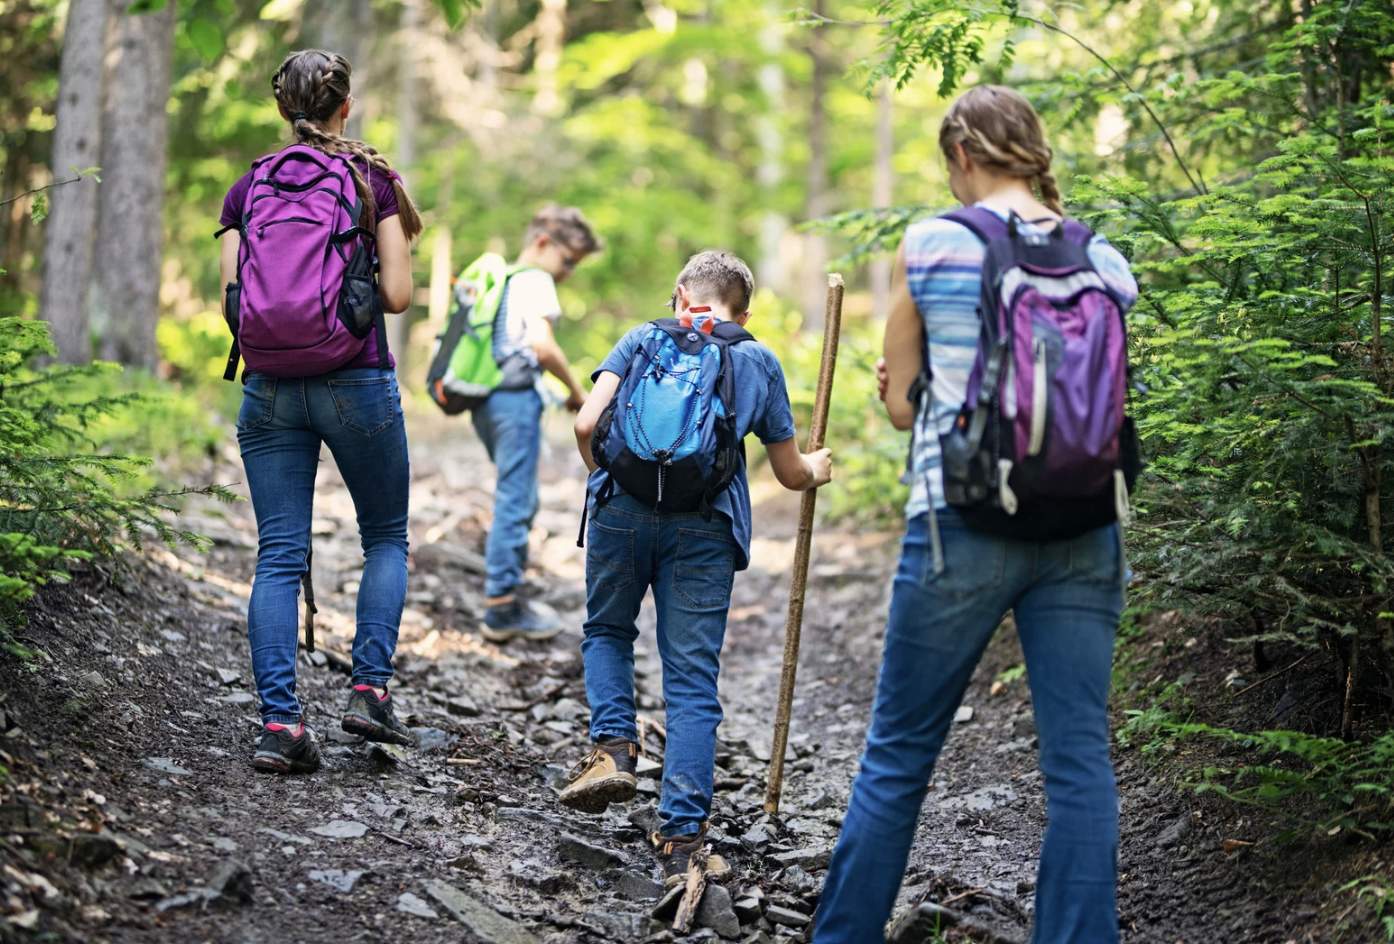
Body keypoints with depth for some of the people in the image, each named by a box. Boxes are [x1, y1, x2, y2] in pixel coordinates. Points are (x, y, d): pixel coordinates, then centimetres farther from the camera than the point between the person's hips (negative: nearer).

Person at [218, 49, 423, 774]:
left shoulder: (248, 186, 7)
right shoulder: (372, 179, 0)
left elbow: (232, 300, 3)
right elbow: (398, 295, -4)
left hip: (269, 387, 2)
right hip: (356, 381, -2)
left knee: (278, 556, 3)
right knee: (386, 537, 16)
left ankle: (279, 722, -6)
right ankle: (369, 689, 3)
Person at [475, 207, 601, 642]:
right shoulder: (535, 281, -7)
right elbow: (542, 344, -20)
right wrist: (575, 390, -9)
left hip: (485, 398, 9)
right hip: (515, 397, -9)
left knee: (521, 499, 18)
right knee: (515, 500, -6)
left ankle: (506, 591, 22)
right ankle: (501, 606, -4)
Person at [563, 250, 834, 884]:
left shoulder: (644, 339, 16)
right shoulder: (759, 362, 19)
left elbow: (587, 424, 3)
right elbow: (791, 474, 21)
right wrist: (818, 469, 44)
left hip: (625, 508, 0)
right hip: (706, 525, 0)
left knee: (607, 631, 25)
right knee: (692, 682, 2)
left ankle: (613, 746, 3)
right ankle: (681, 837, -4)